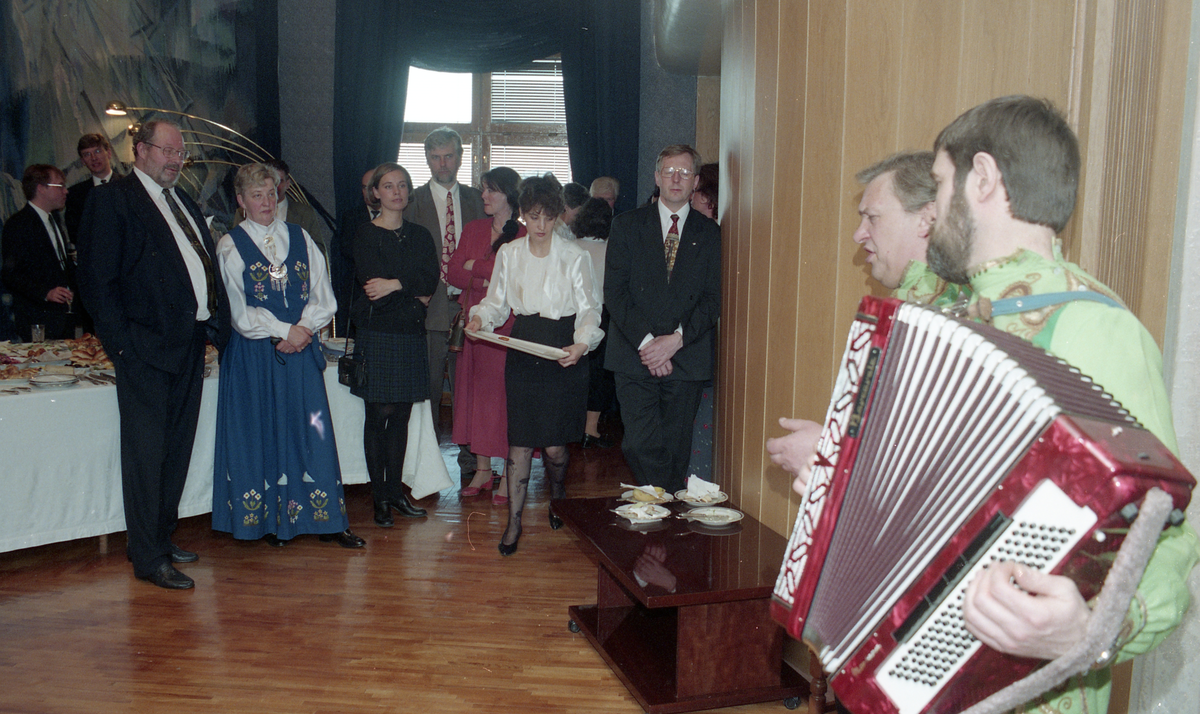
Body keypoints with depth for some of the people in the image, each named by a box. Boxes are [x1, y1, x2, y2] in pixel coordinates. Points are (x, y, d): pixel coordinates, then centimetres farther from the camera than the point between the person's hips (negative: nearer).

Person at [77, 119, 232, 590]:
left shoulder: (184, 203, 19)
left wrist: (214, 326, 7)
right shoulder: (112, 200, -5)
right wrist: (123, 342, -15)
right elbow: (96, 281, -10)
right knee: (147, 453, -1)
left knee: (177, 448, 15)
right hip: (146, 348, -8)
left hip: (190, 343, 8)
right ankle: (148, 558, 8)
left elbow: (205, 266, 19)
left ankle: (162, 537, 29)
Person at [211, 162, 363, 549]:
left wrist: (302, 329, -11)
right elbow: (238, 311, -6)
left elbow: (324, 298, 5)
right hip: (253, 355, -2)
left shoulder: (300, 237, 10)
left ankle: (324, 520, 7)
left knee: (311, 430, 1)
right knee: (261, 432, 3)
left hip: (301, 350, 2)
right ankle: (269, 519, 15)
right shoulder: (230, 245, 1)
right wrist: (284, 331, -13)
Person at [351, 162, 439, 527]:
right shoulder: (366, 234, 1)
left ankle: (395, 491, 16)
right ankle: (380, 497, 5)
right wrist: (414, 291, -4)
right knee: (379, 414, -3)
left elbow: (431, 278, -2)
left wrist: (396, 284, -16)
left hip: (410, 334, 4)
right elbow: (372, 283, -12)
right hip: (377, 334, -4)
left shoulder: (419, 235, 14)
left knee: (401, 415, 7)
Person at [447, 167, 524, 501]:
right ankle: (482, 470, 19)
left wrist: (476, 266, -7)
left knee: (507, 392, -4)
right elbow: (454, 273, 6)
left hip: (510, 326, -5)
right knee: (477, 389, 8)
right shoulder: (473, 229, 12)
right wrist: (489, 281, -11)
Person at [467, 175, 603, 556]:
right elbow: (497, 301, 14)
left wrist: (582, 344, -20)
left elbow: (590, 310, -3)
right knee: (519, 440, 0)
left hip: (564, 353, -2)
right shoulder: (508, 254, 7)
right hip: (522, 350, 2)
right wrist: (480, 318, -7)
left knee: (554, 444, 1)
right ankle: (513, 522, 9)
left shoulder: (575, 257, -2)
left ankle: (558, 497, 33)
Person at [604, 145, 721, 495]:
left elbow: (713, 298, 3)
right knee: (641, 446, -10)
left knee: (676, 450, 4)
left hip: (687, 358, 1)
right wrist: (645, 341, -11)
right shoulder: (627, 225, 8)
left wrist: (676, 339, -11)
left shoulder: (709, 233, 9)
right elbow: (614, 291, 0)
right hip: (635, 355, -1)